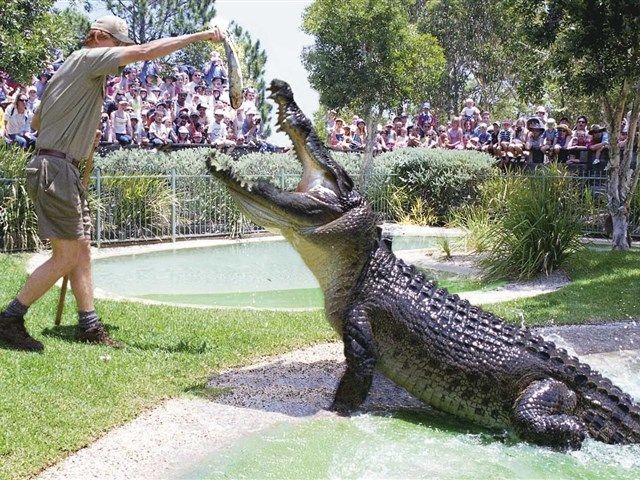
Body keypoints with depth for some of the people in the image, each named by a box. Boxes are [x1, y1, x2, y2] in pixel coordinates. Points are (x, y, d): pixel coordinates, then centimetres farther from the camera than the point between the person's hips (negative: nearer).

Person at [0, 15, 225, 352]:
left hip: (64, 170, 10)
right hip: (54, 168, -10)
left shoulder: (69, 70, 22)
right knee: (66, 256, -9)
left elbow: (36, 122, 28)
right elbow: (146, 52, -13)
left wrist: (84, 133, 20)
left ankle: (90, 326, 10)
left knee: (82, 250, 8)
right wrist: (199, 36, -9)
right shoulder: (88, 58, -5)